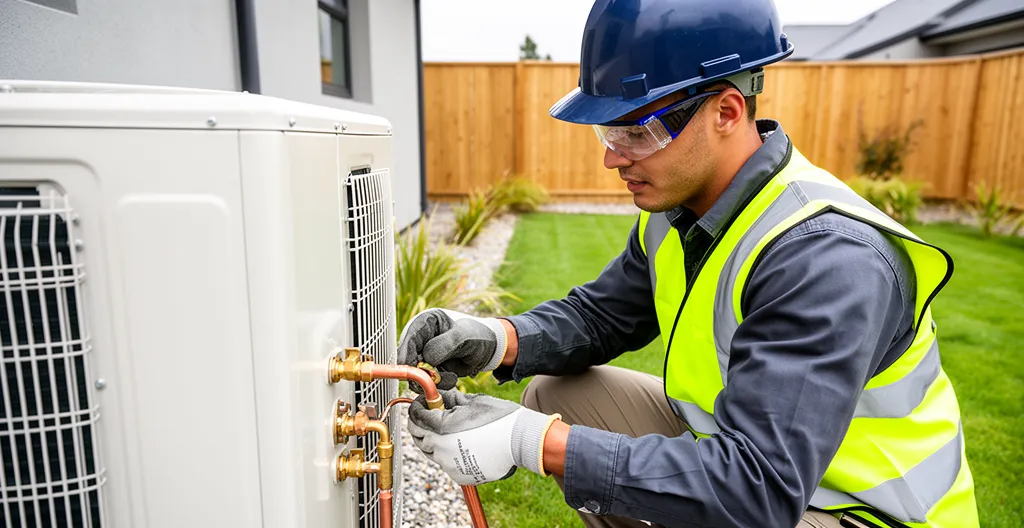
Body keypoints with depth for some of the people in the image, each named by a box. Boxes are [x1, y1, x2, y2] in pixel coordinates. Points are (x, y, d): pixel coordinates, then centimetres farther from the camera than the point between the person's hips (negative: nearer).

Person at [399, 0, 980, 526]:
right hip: (728, 437, 7)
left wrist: (531, 442, -36)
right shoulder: (677, 207, -6)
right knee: (556, 393, 1)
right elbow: (598, 314, 3)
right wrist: (501, 340, -18)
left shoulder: (828, 259, -32)